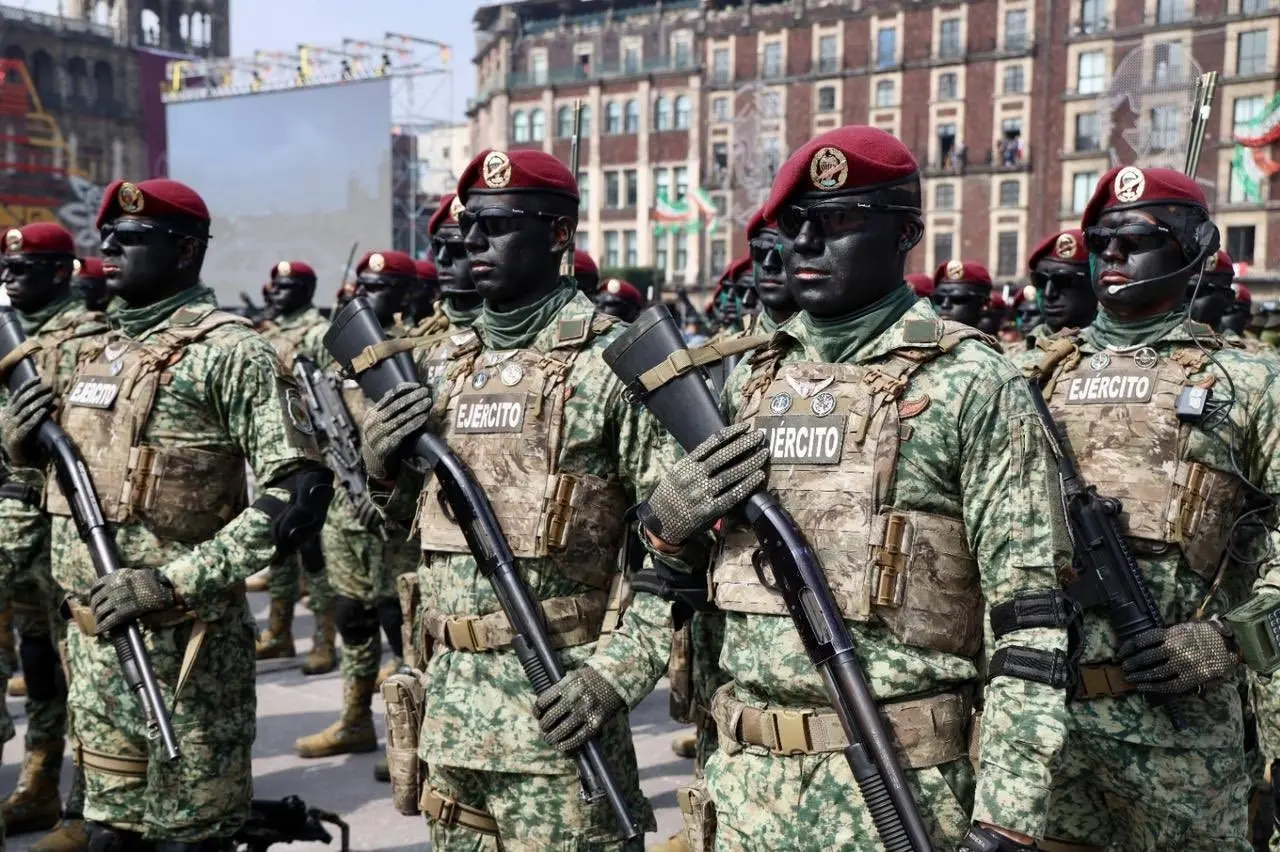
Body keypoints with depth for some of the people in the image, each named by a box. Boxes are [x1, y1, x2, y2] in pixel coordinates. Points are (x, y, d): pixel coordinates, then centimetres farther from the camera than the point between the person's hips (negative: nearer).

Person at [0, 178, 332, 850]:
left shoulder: (229, 353, -12)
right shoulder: (98, 351, 13)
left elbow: (300, 492, -20)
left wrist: (174, 583, -24)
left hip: (183, 644, -7)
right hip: (90, 637, 8)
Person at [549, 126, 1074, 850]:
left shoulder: (969, 382, -8)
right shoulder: (752, 377, 8)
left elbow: (1027, 614, -11)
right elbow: (681, 566, 17)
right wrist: (617, 671, 1)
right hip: (746, 775, 5)